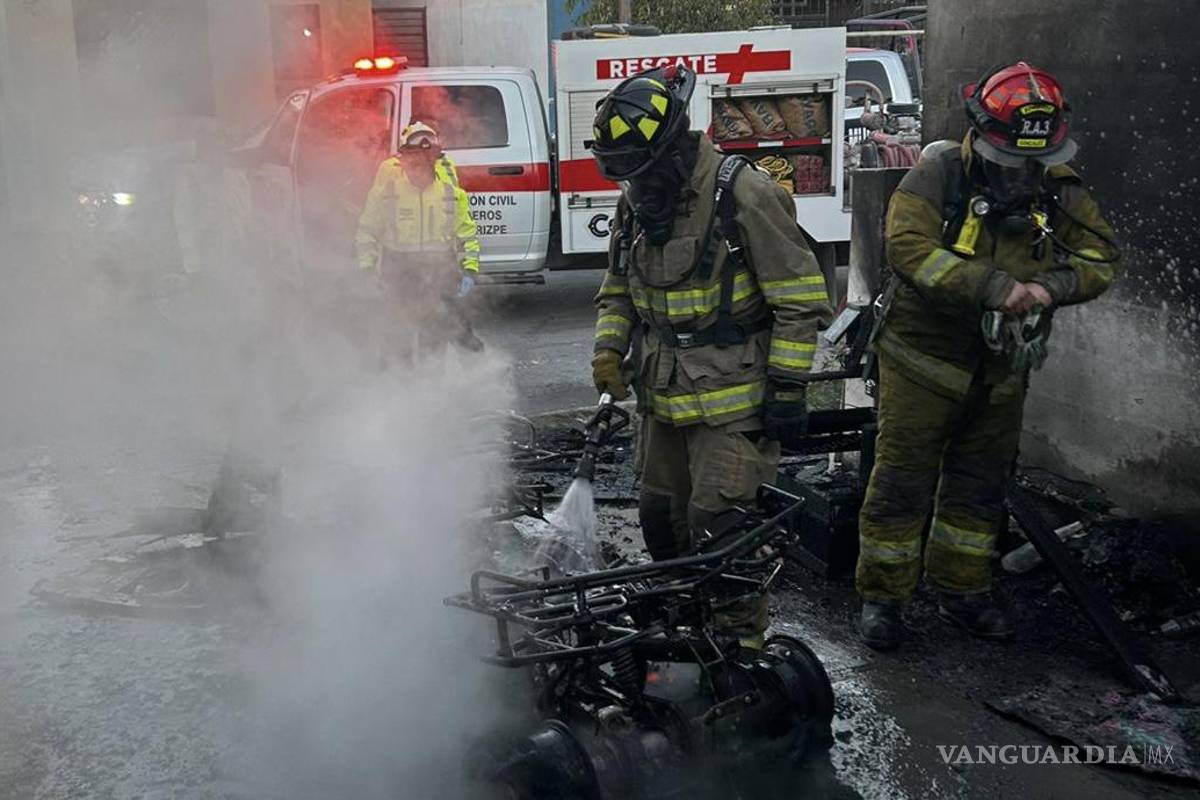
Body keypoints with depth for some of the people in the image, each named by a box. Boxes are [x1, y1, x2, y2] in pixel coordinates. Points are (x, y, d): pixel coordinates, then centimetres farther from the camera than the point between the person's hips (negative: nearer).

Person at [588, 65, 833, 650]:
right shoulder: (635, 202, 5)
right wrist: (609, 350, 2)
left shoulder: (743, 195, -17)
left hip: (734, 400, -7)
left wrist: (788, 387, -15)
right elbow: (616, 291, 18)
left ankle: (741, 640, 11)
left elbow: (802, 299, -14)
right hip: (664, 398, 7)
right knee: (662, 518, 16)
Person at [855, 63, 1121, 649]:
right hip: (924, 360, -5)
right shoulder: (940, 175, -14)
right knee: (902, 483, 1)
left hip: (1001, 371, 5)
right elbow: (908, 247, -26)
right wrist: (994, 286, -33)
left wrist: (1050, 285, -21)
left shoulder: (1060, 190, 1)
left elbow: (1100, 258, 0)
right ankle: (881, 597, 15)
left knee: (981, 485, 16)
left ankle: (962, 592, 33)